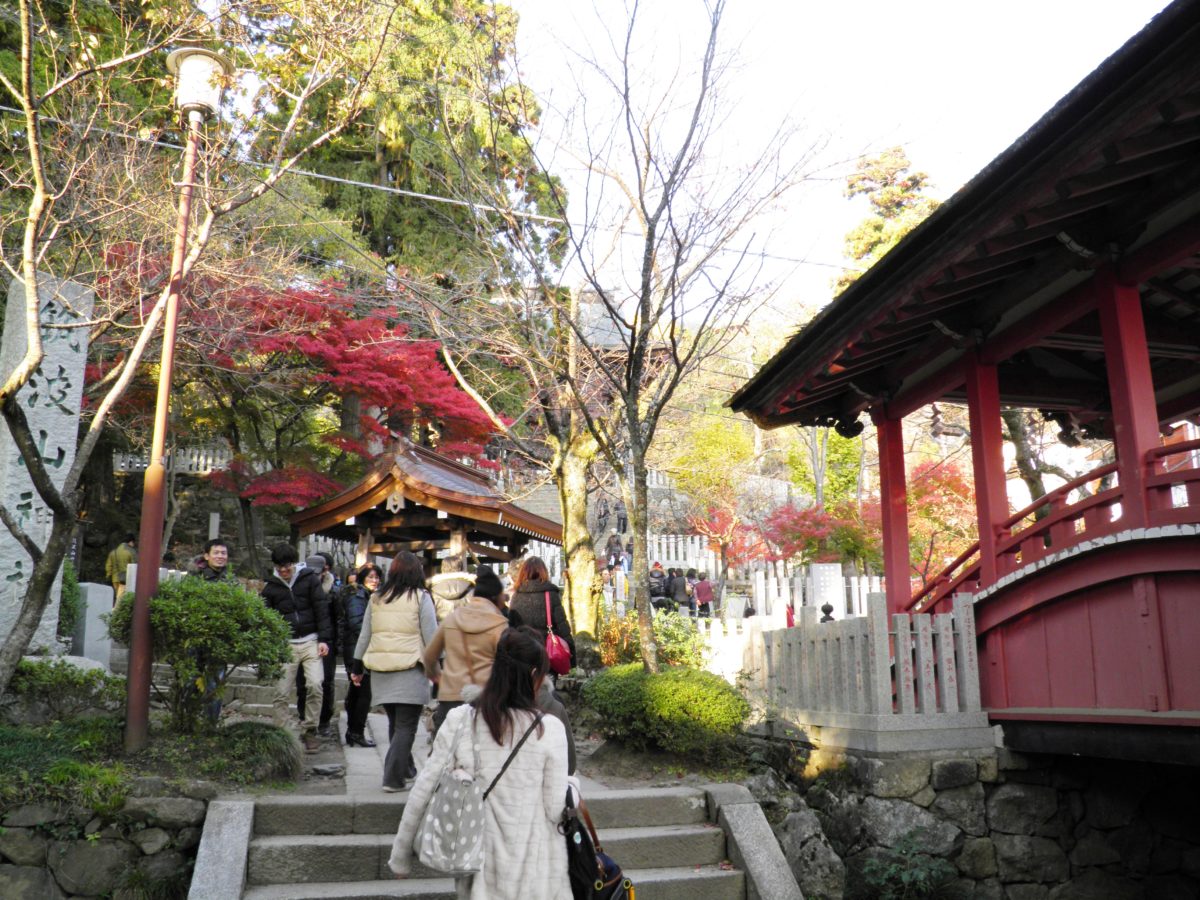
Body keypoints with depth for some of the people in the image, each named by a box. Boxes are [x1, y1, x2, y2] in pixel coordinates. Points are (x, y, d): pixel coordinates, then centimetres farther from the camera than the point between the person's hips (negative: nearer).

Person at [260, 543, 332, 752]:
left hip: (310, 642, -2)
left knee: (315, 685, -13)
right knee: (281, 693, 0)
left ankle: (309, 730, 2)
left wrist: (324, 639, -6)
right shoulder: (271, 586, 7)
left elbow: (322, 609, 0)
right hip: (285, 645, 2)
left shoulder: (309, 579, 1)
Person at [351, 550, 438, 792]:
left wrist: (358, 667, 21)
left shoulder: (376, 598, 10)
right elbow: (431, 637, -5)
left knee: (395, 724, 17)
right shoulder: (421, 597, -3)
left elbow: (364, 635, 14)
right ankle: (393, 778, -2)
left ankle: (405, 771, 28)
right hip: (410, 672, -5)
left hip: (381, 672, 5)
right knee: (406, 727, 1)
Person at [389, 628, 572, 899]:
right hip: (534, 872, -2)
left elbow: (423, 791, -2)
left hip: (480, 866, 2)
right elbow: (555, 809, -9)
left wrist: (400, 856, 9)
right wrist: (573, 787, 12)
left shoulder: (459, 721, -5)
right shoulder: (549, 729, -12)